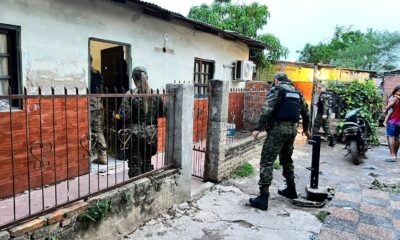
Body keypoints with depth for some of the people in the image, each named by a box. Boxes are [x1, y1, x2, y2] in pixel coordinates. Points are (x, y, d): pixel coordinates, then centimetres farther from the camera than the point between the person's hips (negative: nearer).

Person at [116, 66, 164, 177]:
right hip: (150, 134, 4)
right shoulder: (155, 96, -2)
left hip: (134, 135, -3)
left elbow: (124, 116, -18)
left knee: (134, 164, 6)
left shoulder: (130, 95, -13)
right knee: (147, 162, 19)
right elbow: (162, 114, 7)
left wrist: (118, 115, 3)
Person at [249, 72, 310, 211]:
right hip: (292, 129, 7)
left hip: (278, 129, -7)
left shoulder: (276, 90, -3)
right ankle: (291, 190, 34)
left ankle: (263, 198, -8)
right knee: (287, 160, 24)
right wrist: (306, 130, 39)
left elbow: (266, 110, -16)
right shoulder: (297, 93, 18)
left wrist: (258, 128, -16)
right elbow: (306, 113, 25)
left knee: (266, 162, -6)